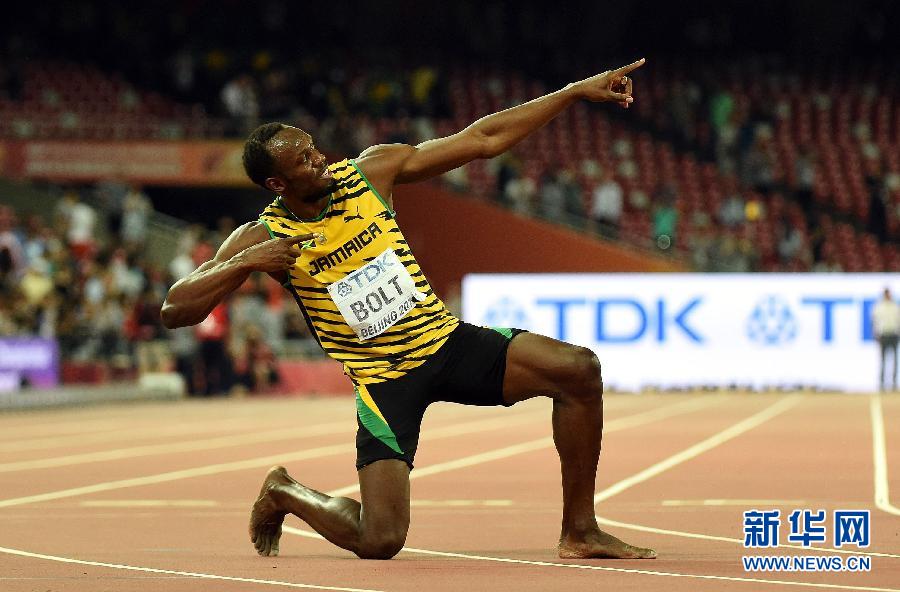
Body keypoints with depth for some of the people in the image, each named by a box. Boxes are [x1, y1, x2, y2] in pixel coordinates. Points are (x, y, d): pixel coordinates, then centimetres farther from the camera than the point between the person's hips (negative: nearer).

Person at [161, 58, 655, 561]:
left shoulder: (369, 172, -3)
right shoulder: (264, 239, -10)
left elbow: (482, 140, 0)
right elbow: (175, 310, -13)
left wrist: (575, 92, -4)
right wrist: (244, 264, -26)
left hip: (448, 342, 4)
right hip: (385, 382, -4)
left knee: (579, 369, -17)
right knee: (379, 542, -15)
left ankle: (580, 533, -4)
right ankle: (283, 493, 19)